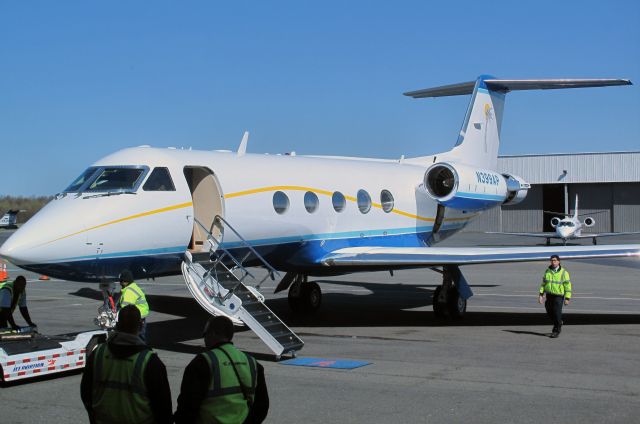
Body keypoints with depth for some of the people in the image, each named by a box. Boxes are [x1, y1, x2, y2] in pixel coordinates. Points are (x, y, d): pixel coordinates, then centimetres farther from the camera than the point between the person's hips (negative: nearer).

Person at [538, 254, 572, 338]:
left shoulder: (563, 272, -7)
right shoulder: (547, 271, 7)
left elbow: (568, 286, -6)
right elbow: (543, 283, 13)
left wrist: (567, 298, -10)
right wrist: (541, 294, 4)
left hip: (558, 296, -5)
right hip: (549, 296, 5)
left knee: (557, 313, -6)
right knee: (550, 313, 11)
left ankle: (556, 331, 7)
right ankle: (559, 324, 38)